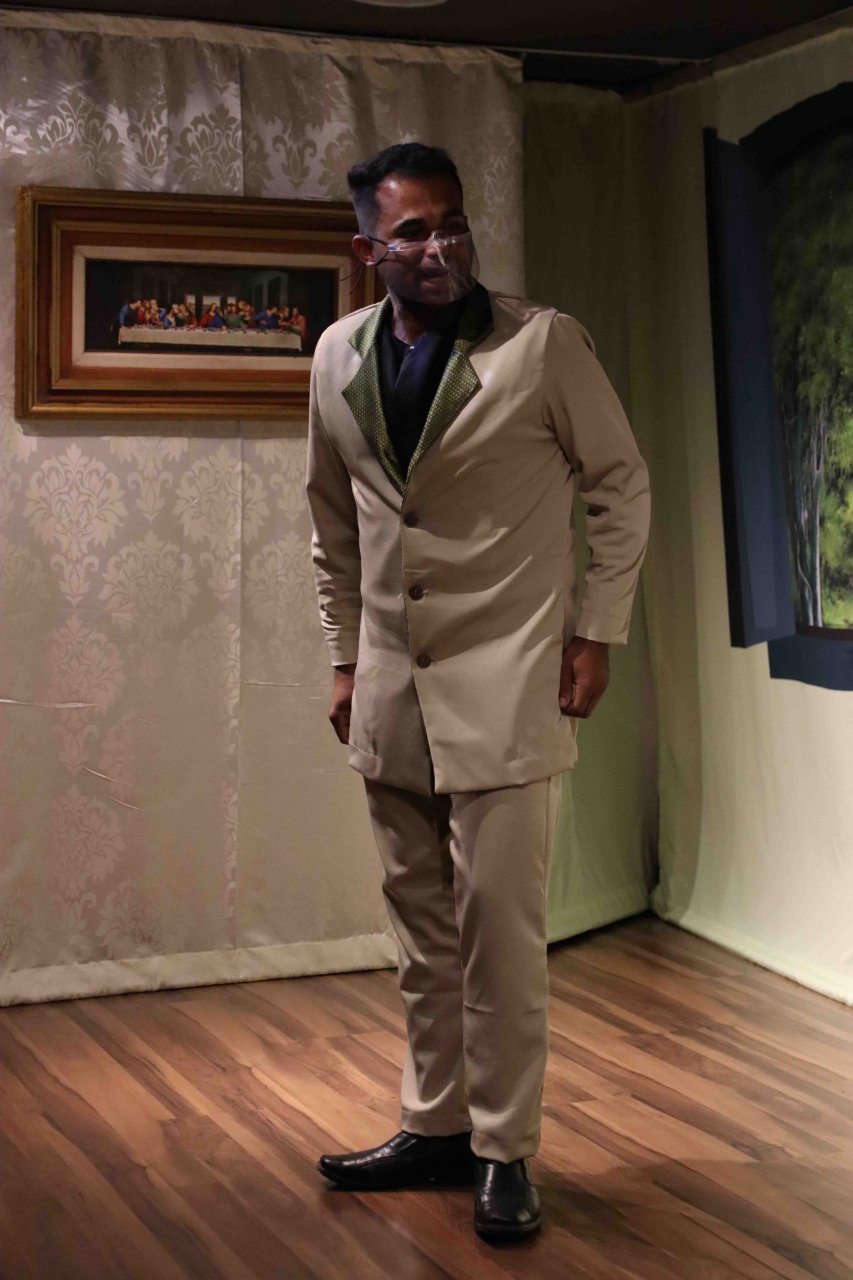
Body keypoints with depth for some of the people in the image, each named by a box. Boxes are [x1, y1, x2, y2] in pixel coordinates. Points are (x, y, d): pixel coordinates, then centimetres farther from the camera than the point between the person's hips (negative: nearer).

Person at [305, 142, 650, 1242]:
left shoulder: (543, 343, -8)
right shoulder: (340, 355, 5)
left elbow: (621, 485, 1)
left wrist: (596, 633, -3)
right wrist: (345, 658, 14)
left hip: (503, 686, -4)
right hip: (390, 690, 5)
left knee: (498, 928, -3)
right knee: (422, 931, 13)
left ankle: (503, 1151, 11)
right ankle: (433, 1127, 27)